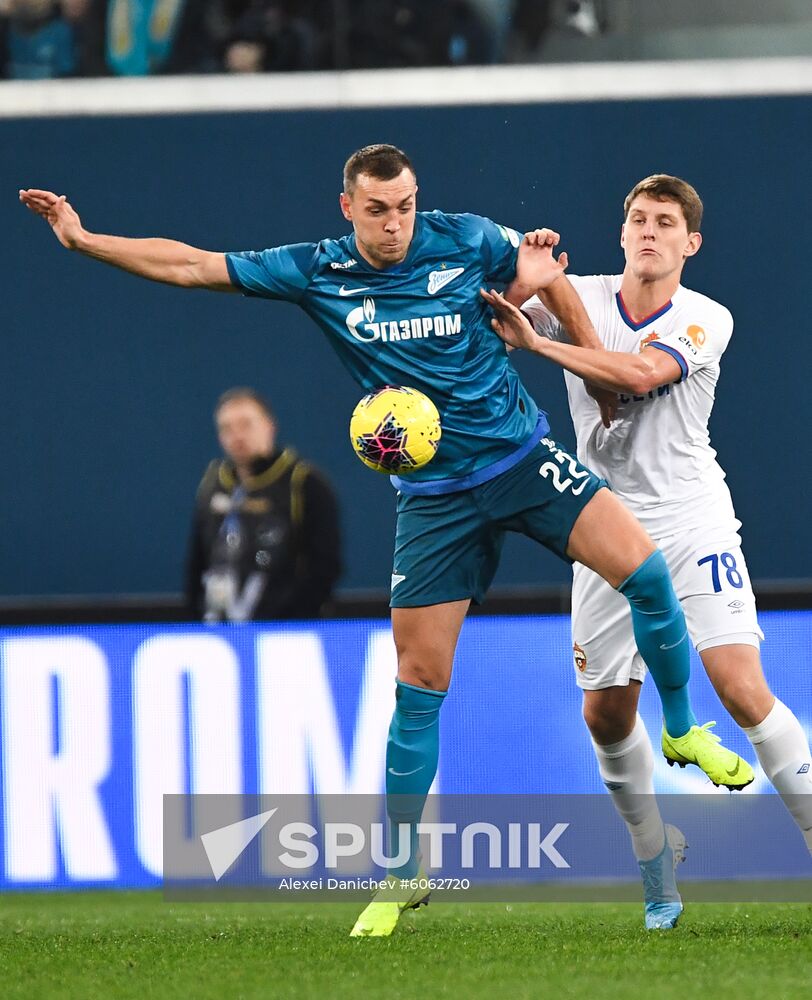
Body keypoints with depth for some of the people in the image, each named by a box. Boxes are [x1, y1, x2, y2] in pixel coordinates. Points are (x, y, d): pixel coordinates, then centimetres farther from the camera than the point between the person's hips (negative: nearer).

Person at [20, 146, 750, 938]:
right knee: (418, 683, -2)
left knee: (643, 569, -19)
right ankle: (401, 874, 8)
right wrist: (83, 238, -5)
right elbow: (190, 265, -1)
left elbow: (543, 270, 13)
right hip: (434, 497, 0)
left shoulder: (466, 242, -6)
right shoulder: (316, 273, -4)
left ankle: (683, 730, 6)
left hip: (523, 457, 0)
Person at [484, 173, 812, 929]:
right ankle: (657, 873, 23)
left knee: (744, 693, -17)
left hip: (693, 531, -3)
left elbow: (635, 374, -23)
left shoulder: (707, 320, -7)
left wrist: (534, 343, -22)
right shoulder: (580, 297, 2)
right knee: (606, 715, 5)